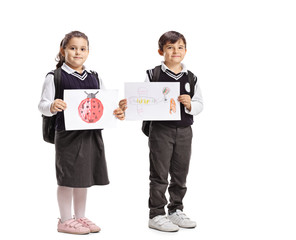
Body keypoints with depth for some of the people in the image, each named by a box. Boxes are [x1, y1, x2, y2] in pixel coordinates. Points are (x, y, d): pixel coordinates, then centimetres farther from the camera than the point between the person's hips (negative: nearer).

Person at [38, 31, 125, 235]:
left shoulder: (95, 78, 12)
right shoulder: (55, 77, -4)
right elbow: (43, 105, -9)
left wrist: (117, 113, -5)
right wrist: (52, 107, -30)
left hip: (92, 134, 6)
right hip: (68, 135, -5)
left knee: (84, 178, 14)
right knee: (68, 178, 1)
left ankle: (80, 217, 26)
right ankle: (65, 220, 14)